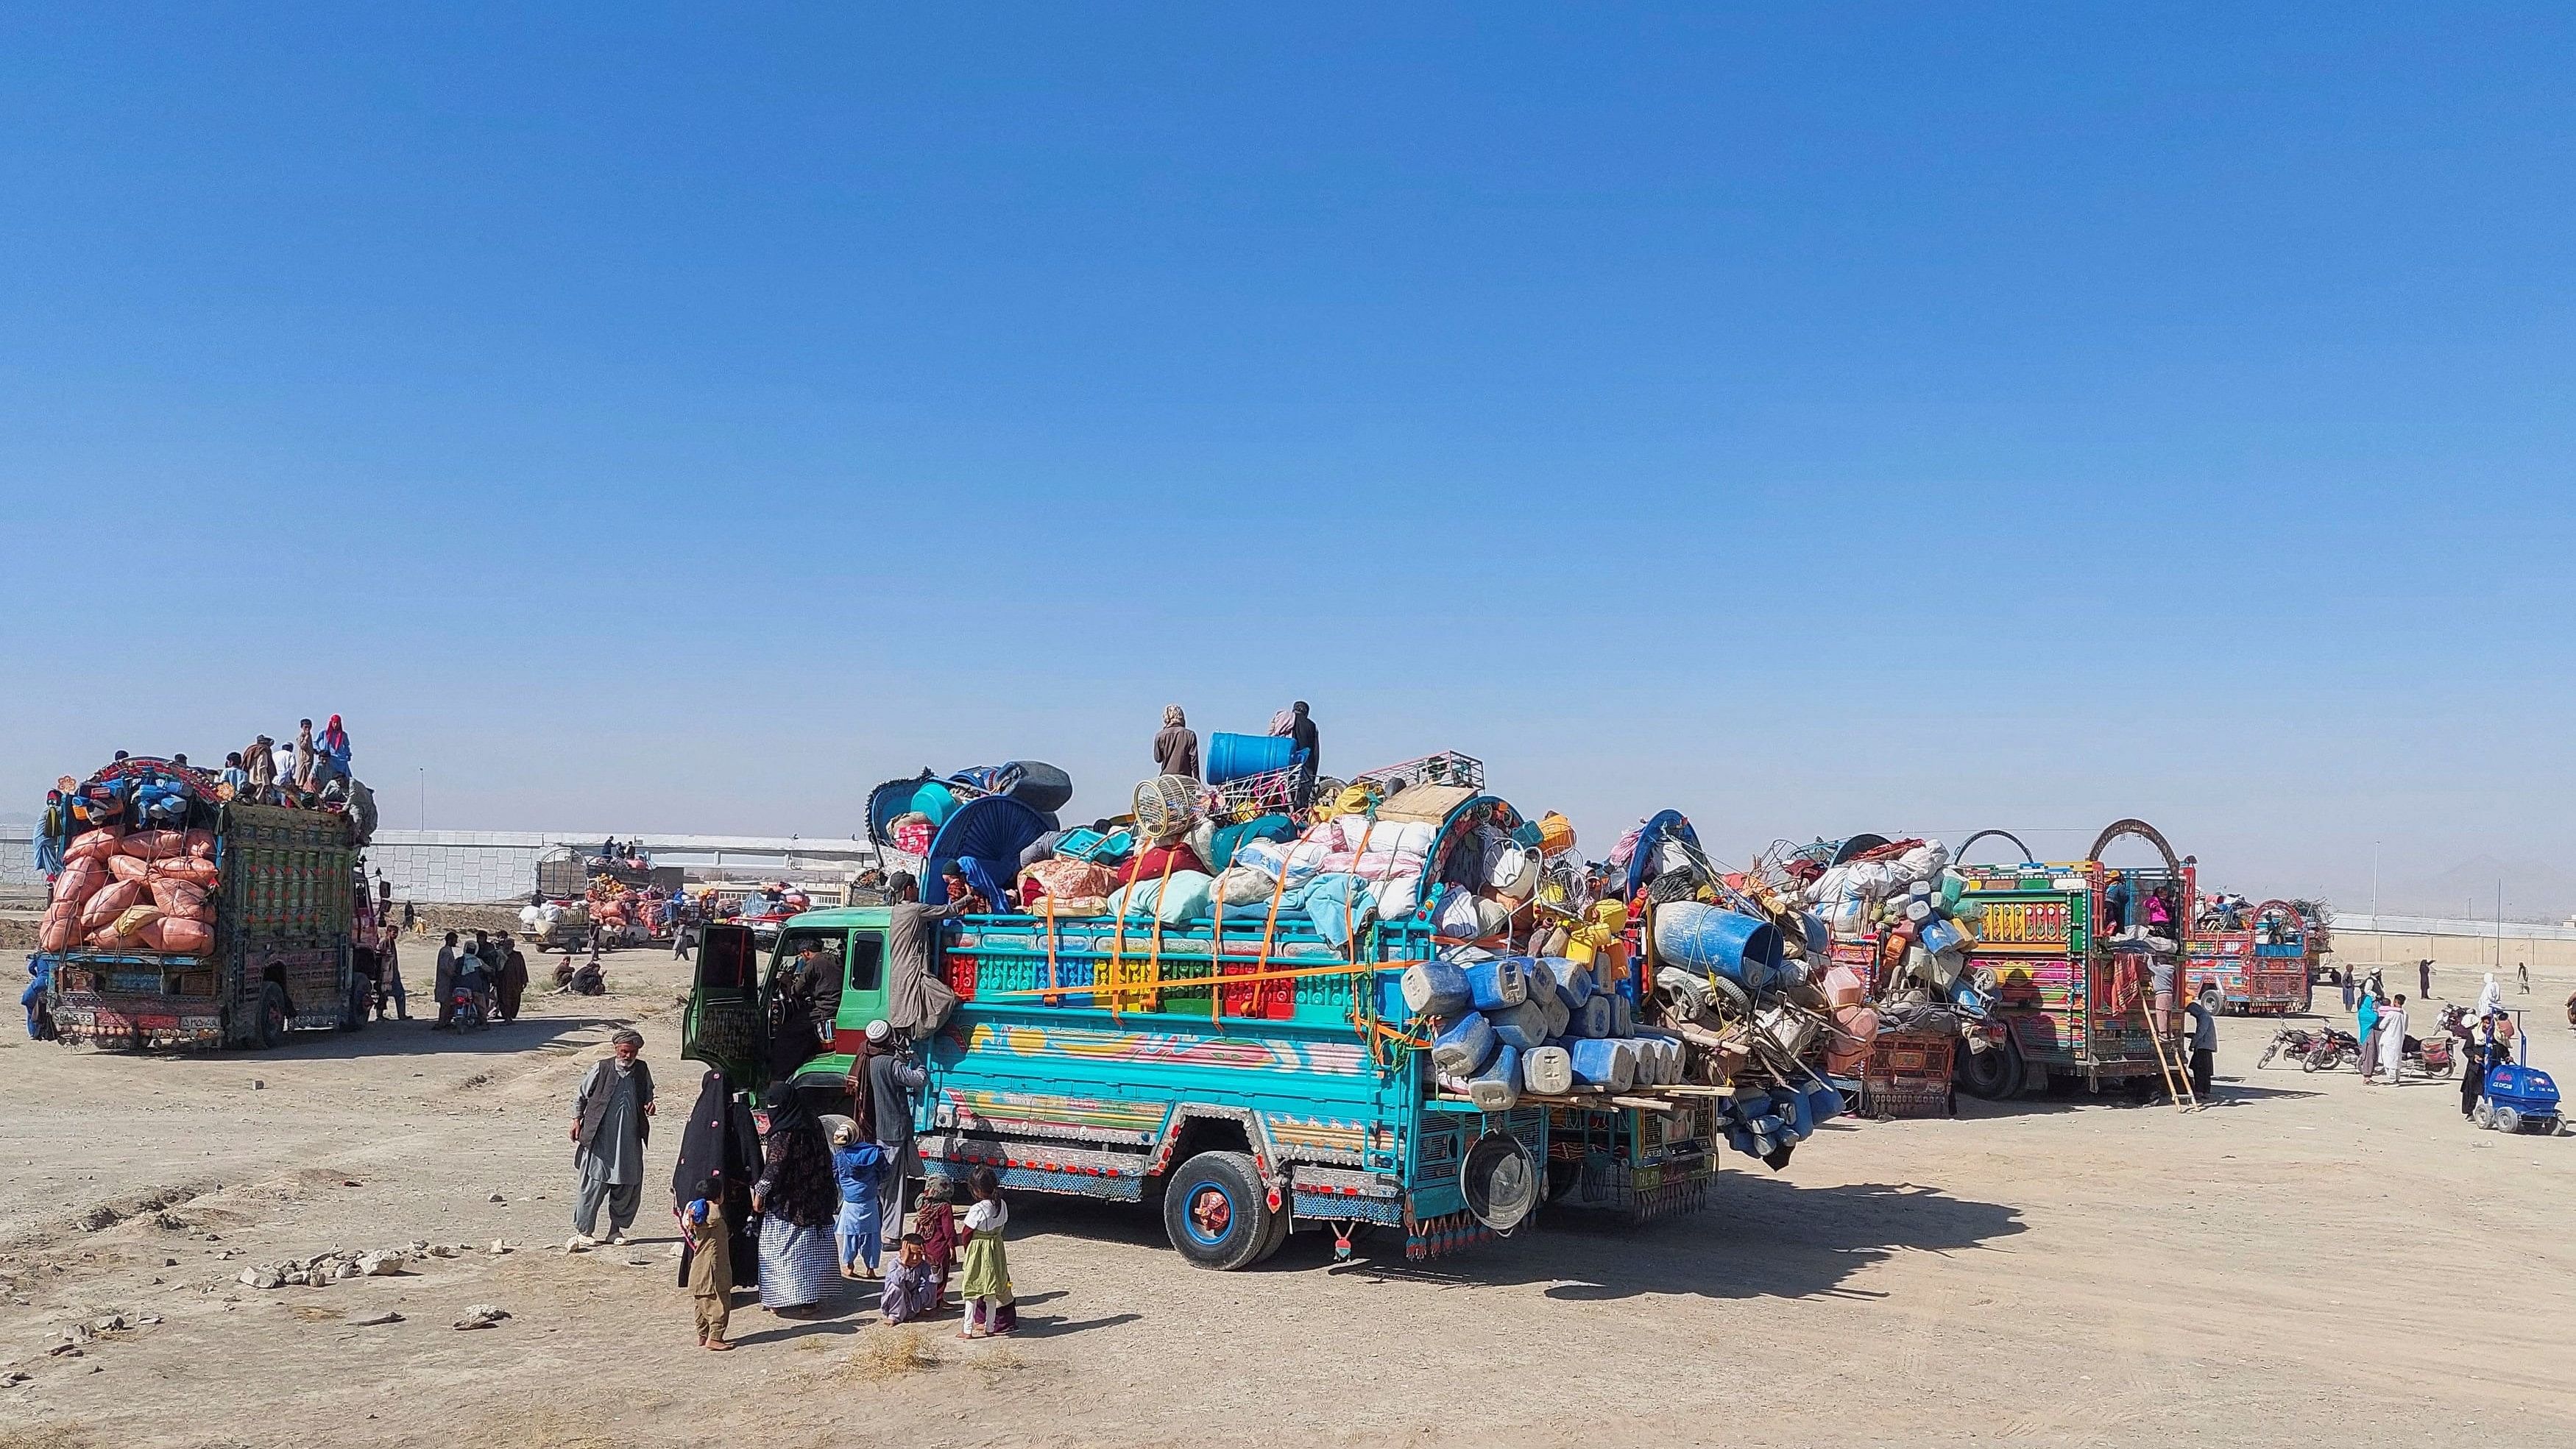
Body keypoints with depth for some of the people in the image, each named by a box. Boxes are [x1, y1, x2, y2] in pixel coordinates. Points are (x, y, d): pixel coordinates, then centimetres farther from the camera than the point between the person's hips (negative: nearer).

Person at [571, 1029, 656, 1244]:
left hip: (630, 1142, 4)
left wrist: (649, 1106, 0)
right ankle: (583, 1230, 10)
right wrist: (577, 1119, 2)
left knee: (628, 1187, 6)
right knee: (595, 1185, -3)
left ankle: (616, 1229, 20)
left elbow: (648, 1095, 21)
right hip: (600, 1140, -4)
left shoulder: (642, 1071, 5)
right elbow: (581, 1095, 7)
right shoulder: (602, 1069, -4)